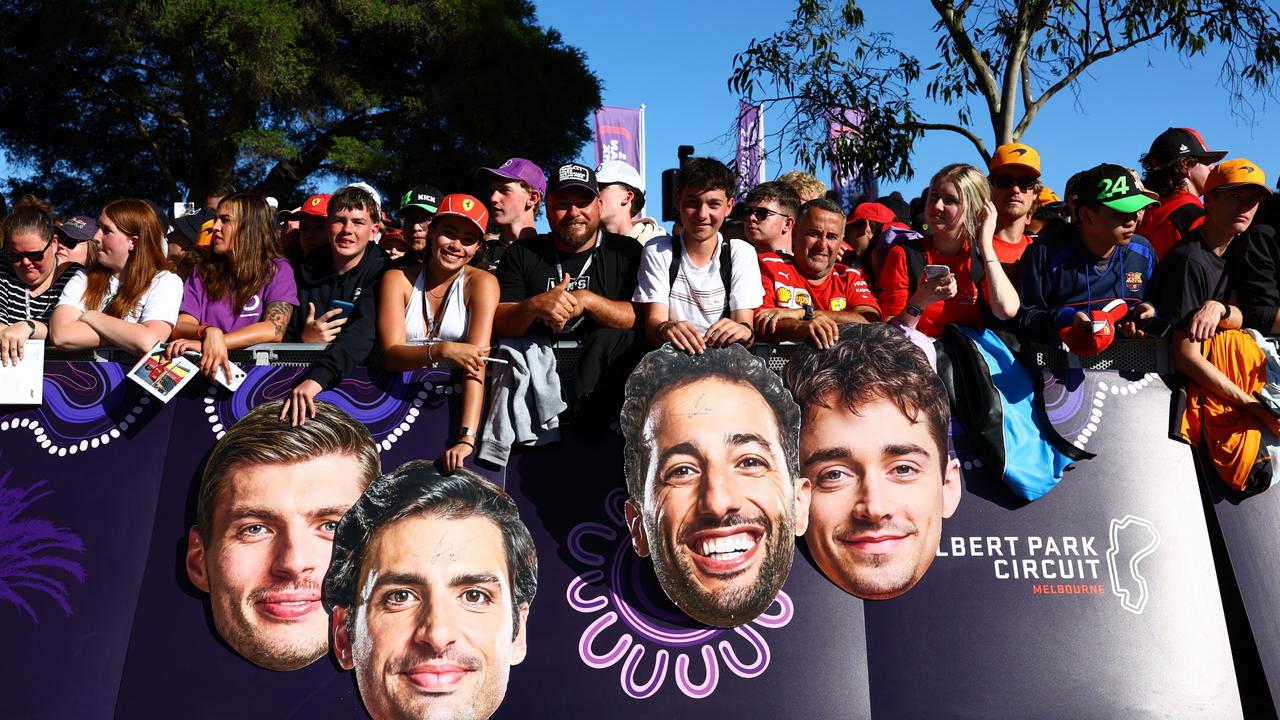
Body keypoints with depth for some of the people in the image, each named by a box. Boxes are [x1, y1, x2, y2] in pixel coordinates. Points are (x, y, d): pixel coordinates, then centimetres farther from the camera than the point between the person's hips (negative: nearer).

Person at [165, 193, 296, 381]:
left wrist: (206, 344, -23)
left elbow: (274, 330, -13)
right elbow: (180, 327, 2)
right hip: (207, 369, 3)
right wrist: (208, 333, -22)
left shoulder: (278, 270, 2)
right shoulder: (203, 270, 12)